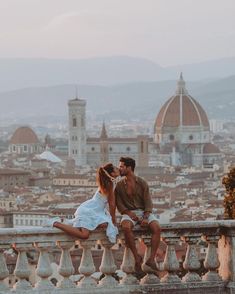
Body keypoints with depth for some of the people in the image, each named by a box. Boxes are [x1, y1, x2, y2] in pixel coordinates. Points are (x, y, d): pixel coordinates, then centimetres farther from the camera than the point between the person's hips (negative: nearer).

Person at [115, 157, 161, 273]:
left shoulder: (142, 183, 3)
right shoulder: (119, 185, 7)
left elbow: (148, 202, -1)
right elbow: (119, 204, 4)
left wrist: (146, 218, -17)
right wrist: (129, 213, -16)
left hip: (143, 211, 1)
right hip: (129, 213, -1)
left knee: (156, 228, -29)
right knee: (126, 227, -37)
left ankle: (151, 259, -25)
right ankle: (137, 258, -28)